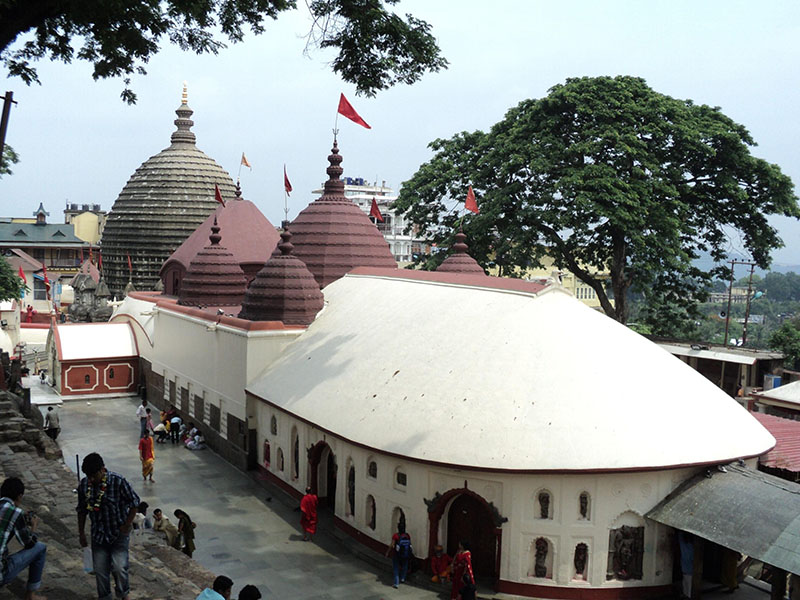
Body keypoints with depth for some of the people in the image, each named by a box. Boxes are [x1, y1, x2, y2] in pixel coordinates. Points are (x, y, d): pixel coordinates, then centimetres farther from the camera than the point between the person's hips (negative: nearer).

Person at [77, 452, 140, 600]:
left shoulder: (118, 481, -19)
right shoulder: (84, 485, -6)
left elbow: (134, 502, -9)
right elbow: (82, 510, 8)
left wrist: (127, 525, -8)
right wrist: (81, 533, 10)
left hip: (119, 533, -4)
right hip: (98, 534, 4)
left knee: (119, 567, -10)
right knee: (99, 569, 5)